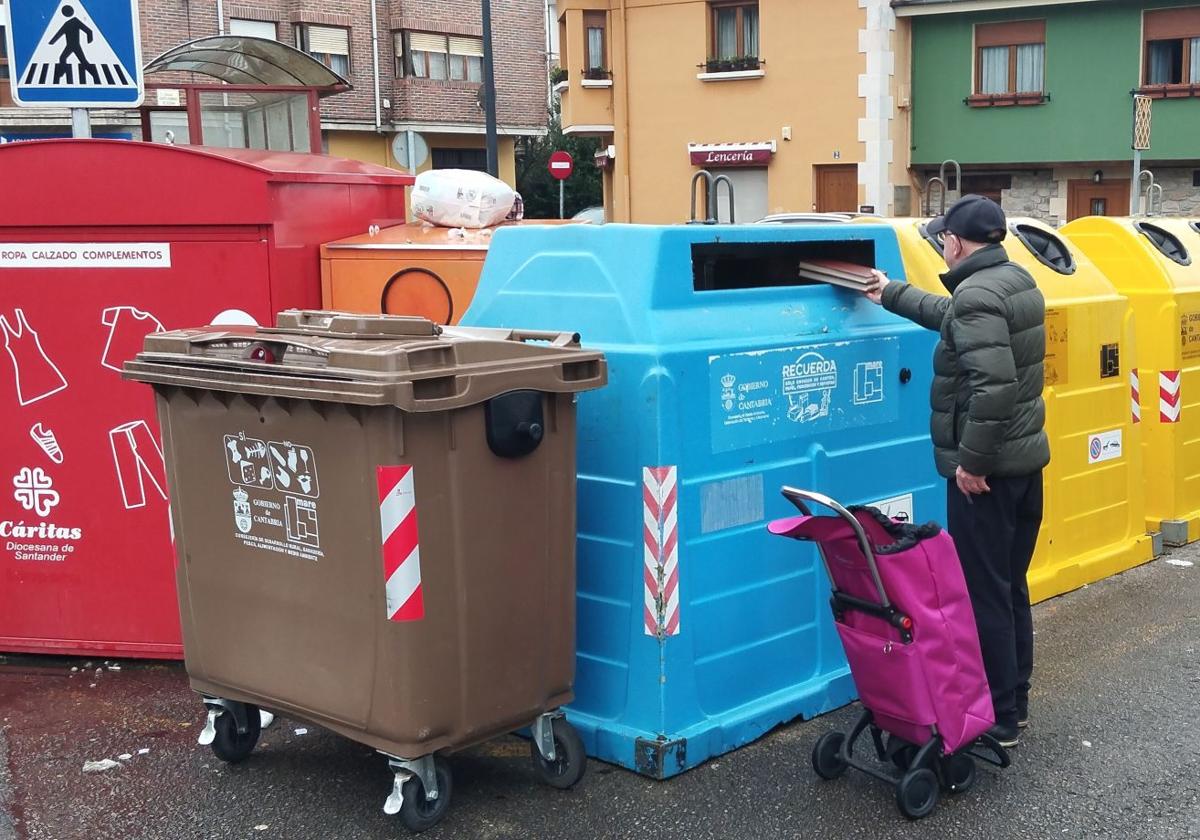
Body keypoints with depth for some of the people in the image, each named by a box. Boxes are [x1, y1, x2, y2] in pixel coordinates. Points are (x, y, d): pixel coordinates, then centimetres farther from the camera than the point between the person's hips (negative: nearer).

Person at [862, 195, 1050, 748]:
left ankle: (997, 721, 5)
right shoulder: (1017, 281, 11)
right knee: (1011, 587, 17)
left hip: (985, 470, -10)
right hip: (1026, 457, 10)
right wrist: (892, 295, 39)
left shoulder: (976, 294, -19)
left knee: (984, 594, -2)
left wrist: (972, 461, -23)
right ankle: (1014, 704, 28)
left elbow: (994, 383, -30)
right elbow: (952, 318, 29)